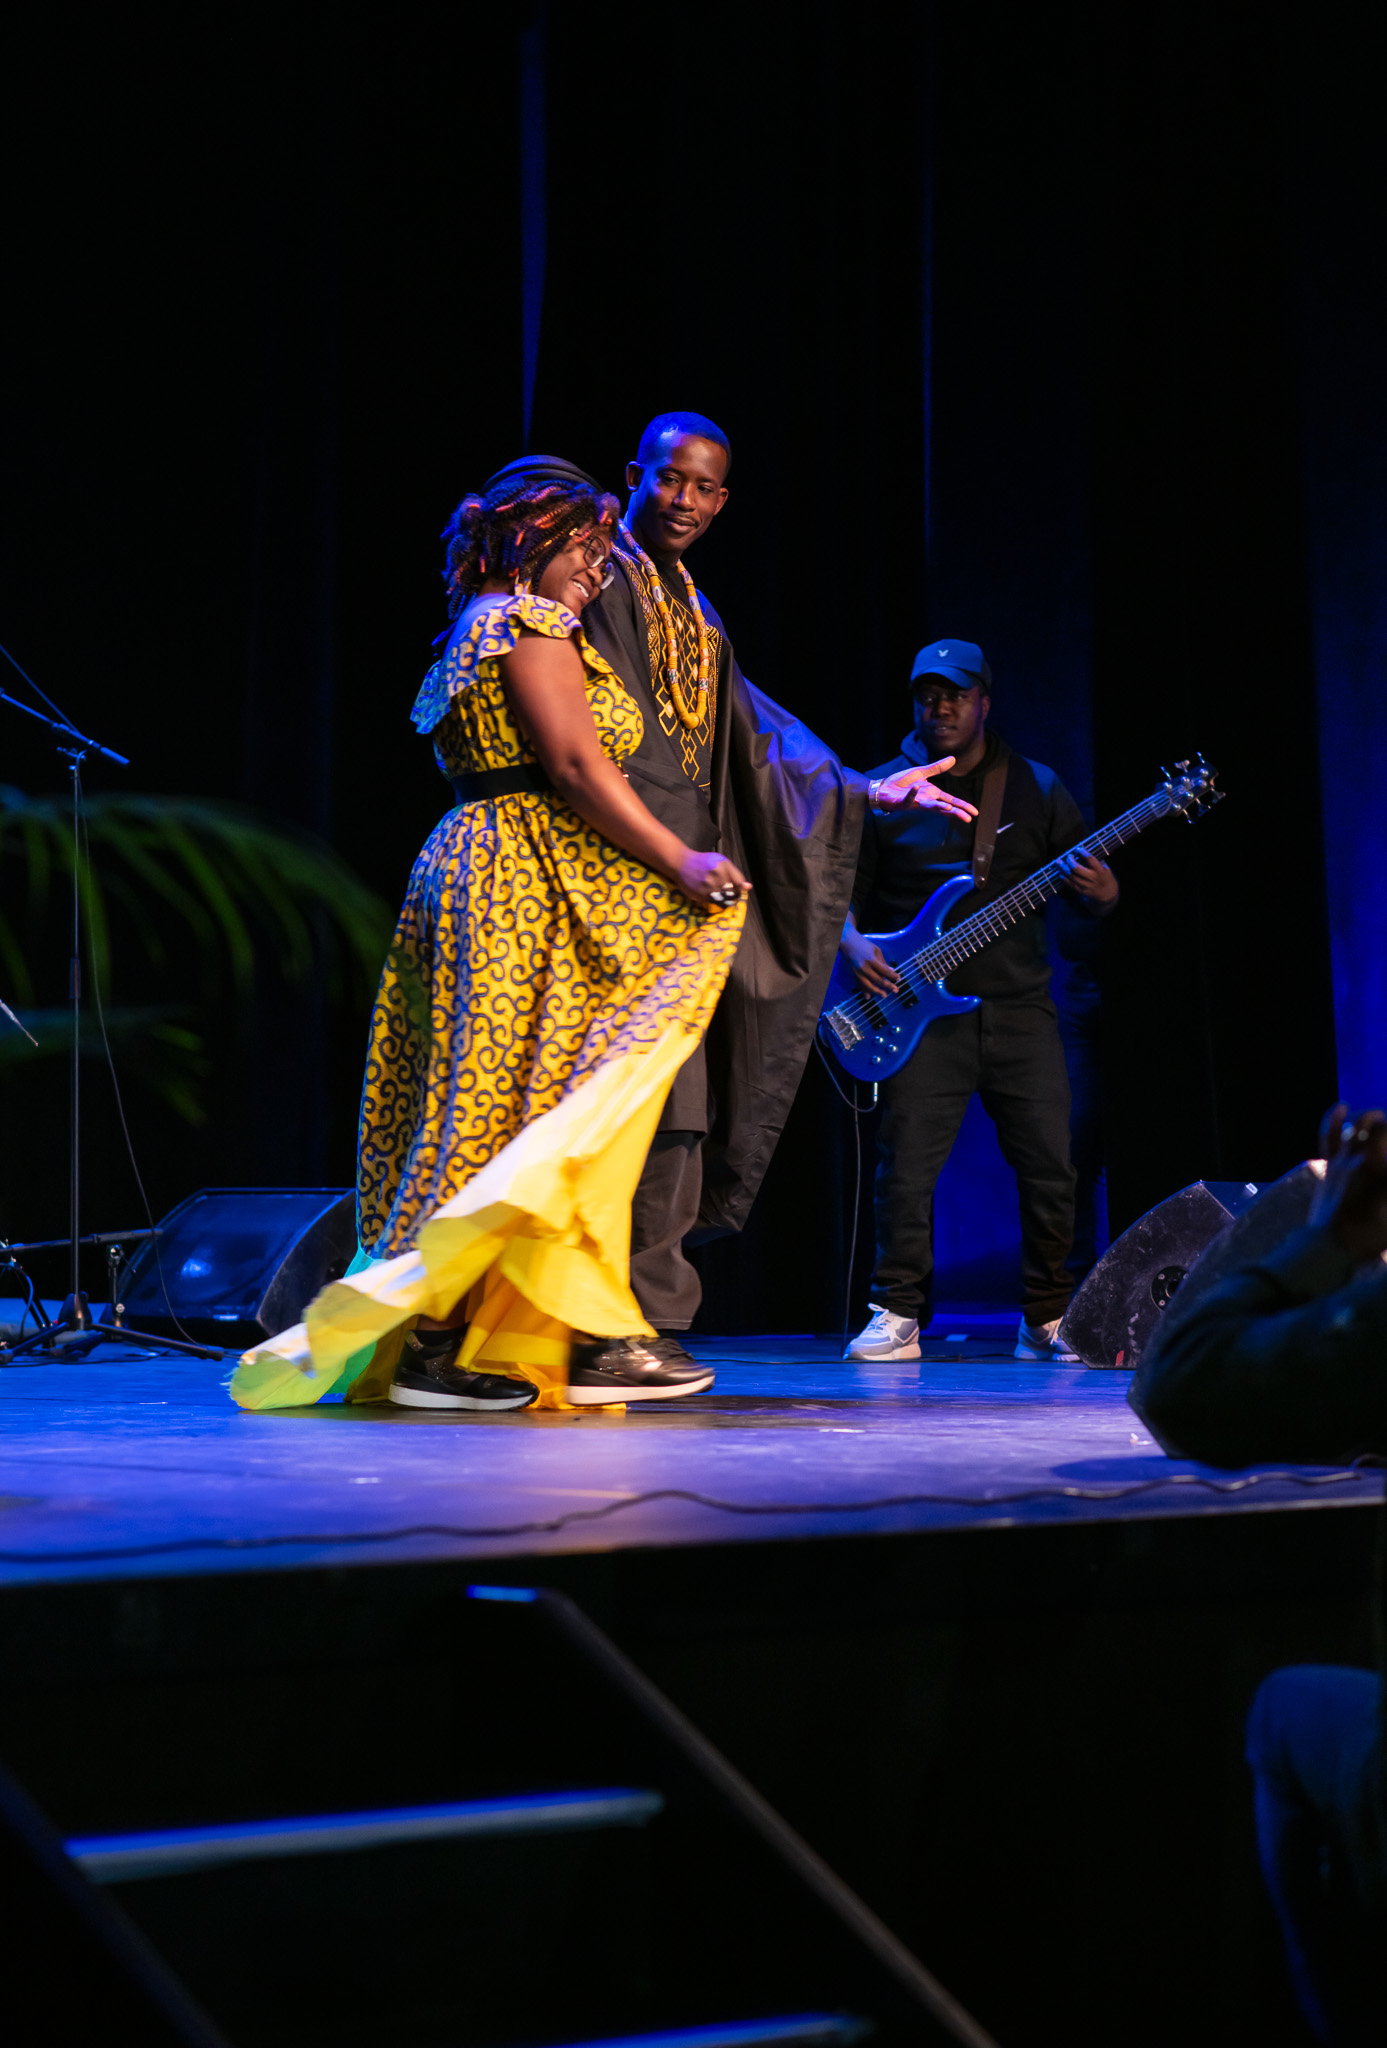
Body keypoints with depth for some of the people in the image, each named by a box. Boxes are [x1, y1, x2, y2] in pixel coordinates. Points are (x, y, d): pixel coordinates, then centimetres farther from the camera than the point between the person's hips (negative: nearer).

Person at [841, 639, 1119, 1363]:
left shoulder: (1037, 788, 10)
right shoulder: (882, 791, 7)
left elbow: (1095, 890, 12)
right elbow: (843, 890, 9)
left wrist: (1099, 891, -11)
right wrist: (854, 944, -10)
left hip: (1019, 1005, 1)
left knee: (1050, 1165, -1)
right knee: (906, 1167, -8)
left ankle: (1047, 1319, 13)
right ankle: (898, 1316, 4)